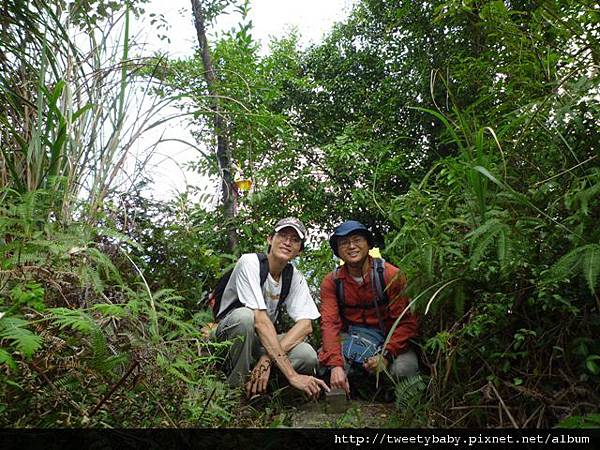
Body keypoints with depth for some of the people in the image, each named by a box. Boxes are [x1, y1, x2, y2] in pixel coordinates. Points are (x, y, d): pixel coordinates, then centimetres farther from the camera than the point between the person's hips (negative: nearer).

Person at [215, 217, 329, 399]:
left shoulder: (295, 277, -4)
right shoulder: (250, 262, -21)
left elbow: (305, 324, -15)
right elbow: (260, 320, -31)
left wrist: (268, 358, -32)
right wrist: (292, 375, -37)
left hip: (263, 340, 4)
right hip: (229, 333, -4)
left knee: (307, 356, -24)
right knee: (244, 316, -37)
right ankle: (237, 389, -16)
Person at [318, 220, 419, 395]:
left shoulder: (392, 275, -13)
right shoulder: (331, 282, -6)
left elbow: (406, 321, -15)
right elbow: (330, 323, -15)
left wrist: (386, 355, -28)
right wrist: (335, 364, -30)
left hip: (388, 338, -1)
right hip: (350, 337, 2)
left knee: (404, 368, -30)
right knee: (323, 362, -25)